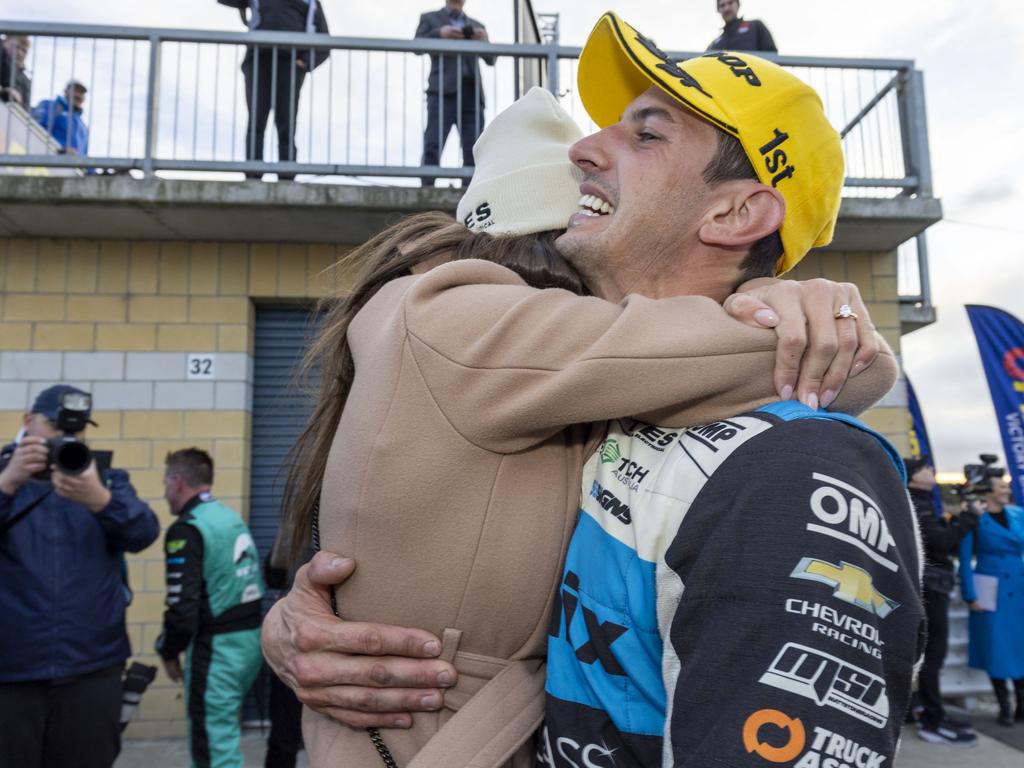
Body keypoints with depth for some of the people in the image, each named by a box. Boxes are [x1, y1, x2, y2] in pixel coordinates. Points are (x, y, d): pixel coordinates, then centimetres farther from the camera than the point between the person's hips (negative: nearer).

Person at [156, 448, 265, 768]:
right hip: (253, 639, 8)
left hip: (218, 647, -8)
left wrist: (168, 651, -1)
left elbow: (183, 607, -19)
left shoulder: (186, 529, -14)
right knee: (222, 729, 24)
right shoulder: (233, 517, 11)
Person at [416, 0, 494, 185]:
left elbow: (490, 59, 16)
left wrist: (484, 41, -5)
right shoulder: (430, 18, 19)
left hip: (471, 92, 3)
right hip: (443, 90, -3)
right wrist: (439, 34, -11)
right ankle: (427, 188, -16)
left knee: (474, 149, -8)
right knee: (433, 145, -14)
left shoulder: (476, 26, 26)